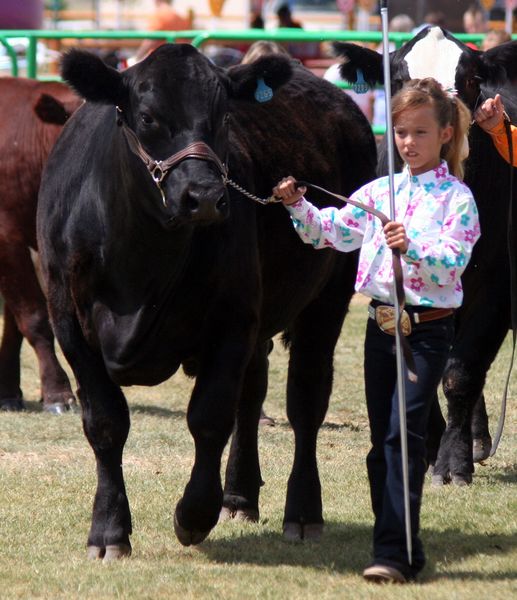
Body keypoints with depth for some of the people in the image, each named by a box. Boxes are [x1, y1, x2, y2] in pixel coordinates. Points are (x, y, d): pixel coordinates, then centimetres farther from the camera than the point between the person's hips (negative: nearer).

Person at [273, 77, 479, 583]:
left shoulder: (456, 198, -4)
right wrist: (298, 206, -10)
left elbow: (453, 263, -14)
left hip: (427, 328, -6)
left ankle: (394, 554, -15)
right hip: (381, 321, 6)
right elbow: (331, 230, 6)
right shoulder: (378, 191, 10)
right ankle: (403, 548, 18)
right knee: (381, 441, 8)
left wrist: (413, 247, -30)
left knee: (404, 434, -14)